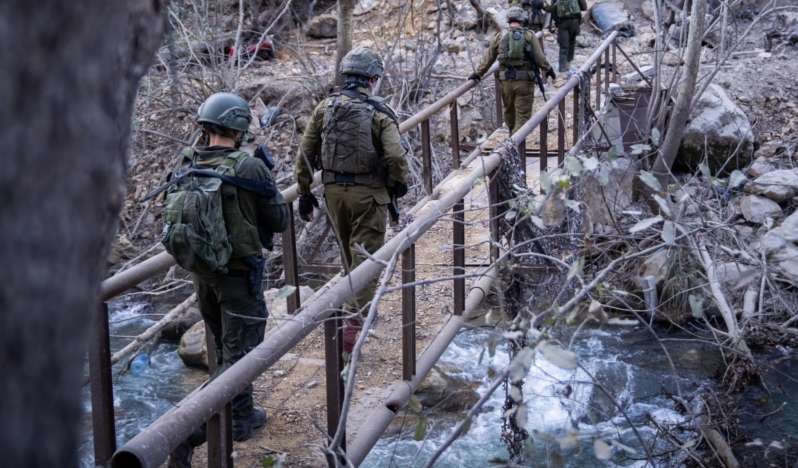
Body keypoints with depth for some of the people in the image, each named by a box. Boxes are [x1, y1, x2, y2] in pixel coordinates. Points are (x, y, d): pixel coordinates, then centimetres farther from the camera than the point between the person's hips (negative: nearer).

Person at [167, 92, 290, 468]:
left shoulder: (185, 165, -2)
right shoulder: (249, 167, -17)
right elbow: (280, 221, -8)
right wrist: (266, 179, 6)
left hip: (201, 270, 6)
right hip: (239, 271, -6)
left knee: (225, 347, 22)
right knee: (238, 352, 2)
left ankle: (240, 418, 35)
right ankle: (189, 432, -9)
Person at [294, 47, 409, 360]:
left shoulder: (325, 108, 2)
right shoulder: (379, 113, -11)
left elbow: (305, 153, 3)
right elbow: (396, 156, -20)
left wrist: (304, 193, 11)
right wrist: (398, 184, 0)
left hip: (333, 191, 5)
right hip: (368, 193, -5)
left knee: (348, 257, 22)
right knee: (365, 260, 0)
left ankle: (356, 309, 37)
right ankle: (353, 327, -6)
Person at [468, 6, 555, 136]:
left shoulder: (499, 36, 4)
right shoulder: (529, 36, -2)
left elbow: (488, 59, 8)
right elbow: (540, 57, -4)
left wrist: (478, 73, 19)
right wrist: (548, 70, 13)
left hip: (506, 81, 3)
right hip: (524, 81, -3)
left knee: (509, 111, 21)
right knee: (522, 115, 0)